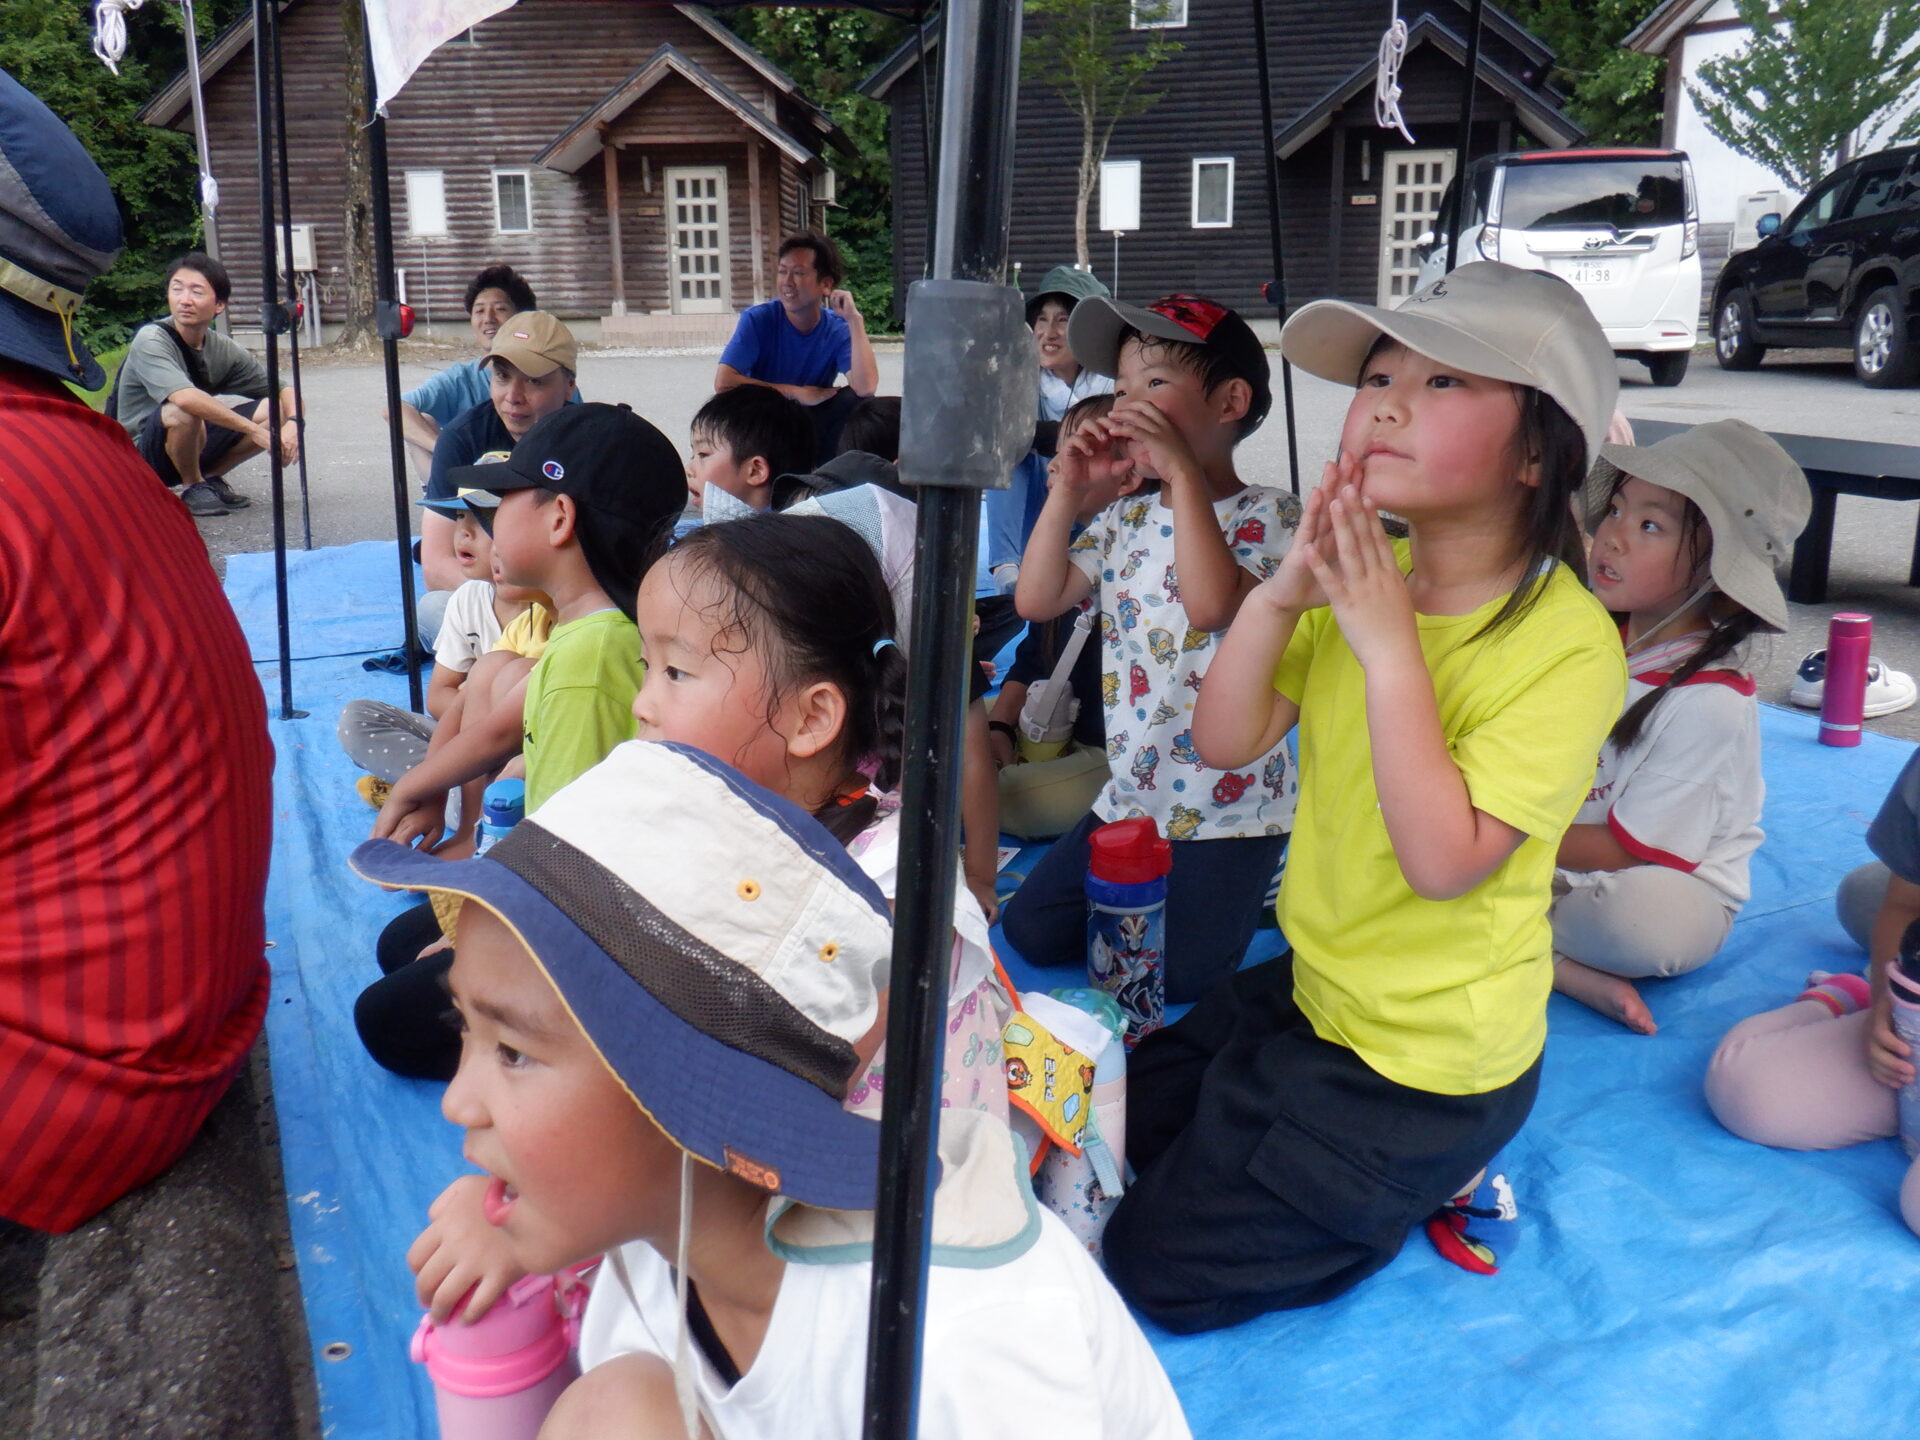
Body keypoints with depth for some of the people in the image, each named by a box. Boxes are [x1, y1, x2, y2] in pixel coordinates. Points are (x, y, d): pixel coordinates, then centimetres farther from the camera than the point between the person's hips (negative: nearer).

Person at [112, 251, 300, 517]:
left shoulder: (222, 349, -2)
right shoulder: (151, 340, -21)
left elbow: (284, 389, 2)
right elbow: (185, 397, -39)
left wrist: (292, 423, -21)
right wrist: (255, 430, -38)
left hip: (192, 447, 6)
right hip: (142, 457, -6)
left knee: (276, 410, -8)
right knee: (184, 411, -37)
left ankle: (210, 477, 6)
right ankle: (192, 488, -10)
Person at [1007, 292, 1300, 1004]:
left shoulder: (1268, 515, -11)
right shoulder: (1125, 520, 8)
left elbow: (1212, 604, -31)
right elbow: (1036, 600, 0)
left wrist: (1185, 471, -27)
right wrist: (1067, 490, -5)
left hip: (1227, 807, -6)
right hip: (1130, 795, 6)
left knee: (1179, 974, -11)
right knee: (1032, 929, 6)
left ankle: (1242, 891, 18)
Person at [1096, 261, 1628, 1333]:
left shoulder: (1566, 643, -25)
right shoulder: (1361, 574, -4)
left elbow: (1444, 861, -31)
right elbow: (1226, 742, -7)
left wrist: (1389, 646, -32)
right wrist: (1277, 598, -23)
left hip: (1425, 1058, -7)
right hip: (1316, 988, 7)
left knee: (1156, 1267, 1)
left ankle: (1436, 1176, 14)